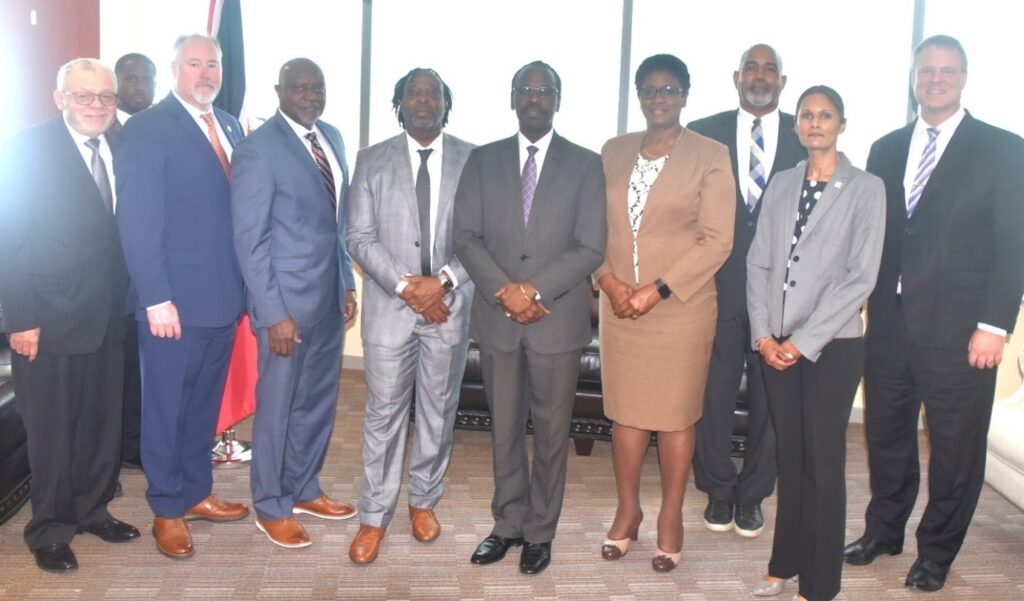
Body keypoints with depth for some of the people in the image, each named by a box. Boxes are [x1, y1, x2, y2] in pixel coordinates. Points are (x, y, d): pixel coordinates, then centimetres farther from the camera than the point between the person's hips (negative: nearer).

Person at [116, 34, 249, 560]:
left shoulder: (230, 128, 12)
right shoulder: (146, 130, -8)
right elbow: (138, 222, -13)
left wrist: (247, 283, 7)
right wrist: (156, 299, -18)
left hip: (224, 296, 6)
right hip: (175, 301, -6)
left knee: (204, 404, 17)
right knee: (166, 408, 8)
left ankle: (196, 493, 32)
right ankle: (166, 510, 22)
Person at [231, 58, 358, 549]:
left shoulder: (332, 138, 9)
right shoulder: (258, 149, -13)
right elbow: (250, 239, -15)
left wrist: (347, 283, 12)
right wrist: (274, 313, -17)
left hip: (330, 297, 7)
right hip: (287, 301, -7)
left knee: (319, 401, 17)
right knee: (278, 405, 7)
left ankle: (303, 489, 35)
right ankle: (271, 508, 23)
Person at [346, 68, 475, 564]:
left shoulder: (473, 160, 3)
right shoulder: (372, 161, 3)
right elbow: (360, 238, -2)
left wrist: (443, 281, -14)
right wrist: (406, 286, -13)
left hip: (450, 305, 1)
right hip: (389, 305, -1)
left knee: (439, 412, 11)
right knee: (384, 413, 4)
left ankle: (424, 501, 30)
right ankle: (374, 517, 16)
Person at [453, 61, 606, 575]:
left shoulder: (585, 165, 2)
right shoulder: (483, 160, 7)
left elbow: (591, 248, -5)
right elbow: (466, 238, 1)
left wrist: (533, 289, -15)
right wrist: (505, 292, -13)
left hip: (558, 319, -1)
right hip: (496, 319, 2)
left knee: (551, 433, 8)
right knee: (504, 431, 12)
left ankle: (540, 532, 24)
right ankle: (508, 526, 28)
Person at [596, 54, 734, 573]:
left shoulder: (710, 157, -3)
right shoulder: (614, 153, 9)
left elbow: (716, 241, -10)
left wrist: (656, 290, -16)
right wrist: (609, 282, -9)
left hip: (679, 308, -3)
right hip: (620, 306, 4)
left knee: (676, 414, 6)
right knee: (624, 410, 11)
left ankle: (671, 518, 22)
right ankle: (628, 510, 27)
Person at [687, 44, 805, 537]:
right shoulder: (702, 135, 4)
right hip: (717, 292, 0)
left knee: (770, 401, 10)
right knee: (712, 398, 7)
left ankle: (752, 496, 28)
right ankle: (718, 491, 27)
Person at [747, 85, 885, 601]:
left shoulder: (865, 188, -4)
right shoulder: (781, 185, 8)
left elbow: (861, 277, -9)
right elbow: (758, 262, 7)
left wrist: (804, 341, -12)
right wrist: (763, 334, -4)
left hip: (832, 344, -3)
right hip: (777, 344, 4)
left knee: (823, 461, 2)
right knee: (788, 456, 11)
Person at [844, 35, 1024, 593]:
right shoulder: (886, 149, 12)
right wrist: (862, 303, 4)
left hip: (958, 327, -3)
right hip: (889, 320, 4)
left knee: (955, 446, 6)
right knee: (886, 432, 14)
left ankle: (936, 552, 24)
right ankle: (883, 530, 33)